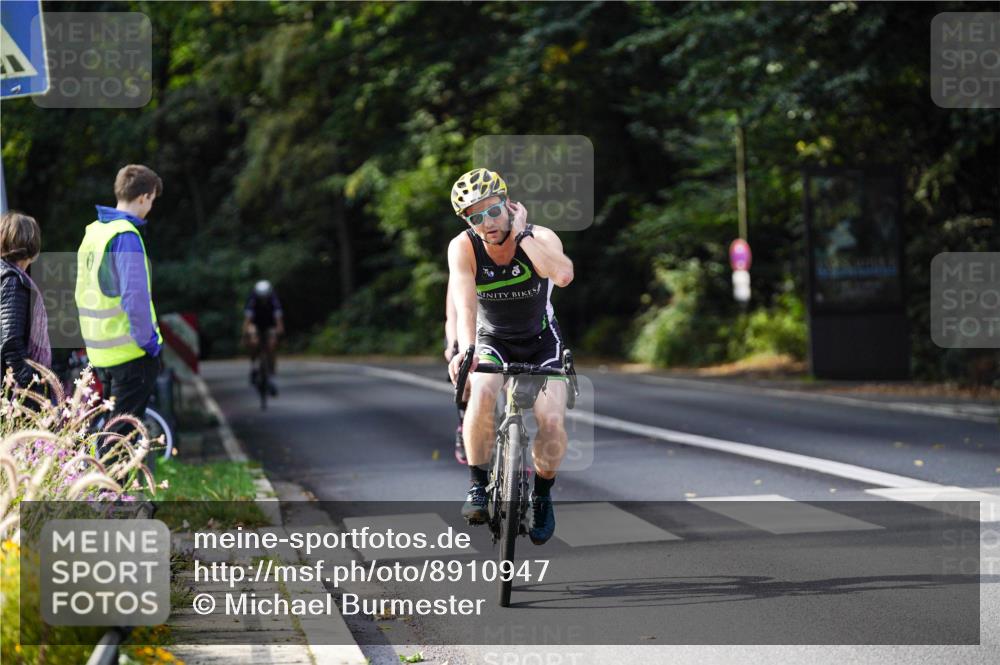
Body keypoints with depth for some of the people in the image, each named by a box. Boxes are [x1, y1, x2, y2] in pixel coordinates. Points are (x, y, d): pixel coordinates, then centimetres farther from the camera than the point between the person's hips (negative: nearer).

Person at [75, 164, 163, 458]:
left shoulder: (93, 231, 11)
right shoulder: (125, 236, -17)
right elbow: (134, 297, -24)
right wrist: (149, 340, -14)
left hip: (100, 351, 9)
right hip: (130, 353, -9)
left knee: (108, 429, 17)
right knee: (121, 433, -3)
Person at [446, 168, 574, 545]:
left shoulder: (541, 238, -23)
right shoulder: (463, 247, -21)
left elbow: (563, 275, -44)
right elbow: (464, 301, -34)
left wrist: (521, 234, -38)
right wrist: (465, 349, -49)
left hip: (541, 341, 0)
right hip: (492, 340, 0)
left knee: (552, 420, -20)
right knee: (482, 394, -31)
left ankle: (542, 494, 7)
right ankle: (477, 485, -14)